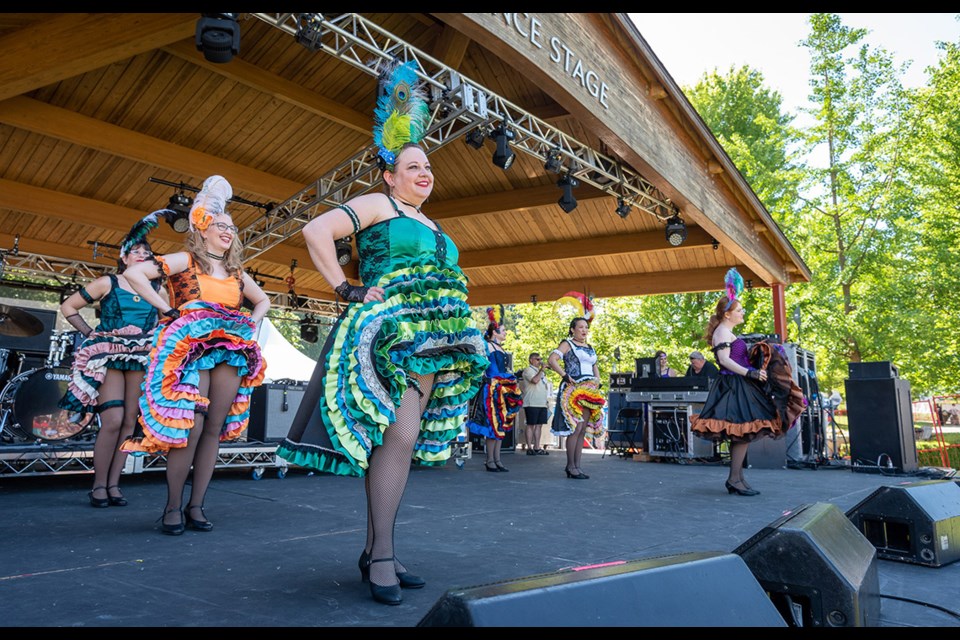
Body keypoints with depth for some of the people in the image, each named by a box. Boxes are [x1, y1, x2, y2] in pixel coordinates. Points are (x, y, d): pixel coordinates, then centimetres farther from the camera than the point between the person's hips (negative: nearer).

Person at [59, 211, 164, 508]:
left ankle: (113, 484, 8)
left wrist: (156, 338, 4)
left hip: (142, 359, 3)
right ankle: (99, 485, -2)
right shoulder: (108, 283, 2)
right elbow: (68, 307, 9)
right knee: (113, 420, -14)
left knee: (130, 422, 0)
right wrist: (89, 333, 3)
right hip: (109, 356, -3)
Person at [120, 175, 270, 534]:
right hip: (191, 351, -5)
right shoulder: (186, 261, 2)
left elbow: (263, 301, 32)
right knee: (190, 428, -14)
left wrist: (250, 324, 14)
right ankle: (173, 507, 0)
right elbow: (134, 273, -8)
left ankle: (196, 507, 10)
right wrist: (169, 311, -9)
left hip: (231, 353, 5)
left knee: (214, 430, 2)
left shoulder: (237, 272, 17)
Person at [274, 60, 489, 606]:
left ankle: (375, 551, 13)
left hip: (435, 344, 8)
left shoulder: (433, 227, 24)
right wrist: (348, 290, -10)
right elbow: (316, 232, -8)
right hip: (390, 335, -7)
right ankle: (382, 555, -6)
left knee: (404, 442, 5)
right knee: (398, 437, -15)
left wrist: (458, 322, 20)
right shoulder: (377, 205, 2)